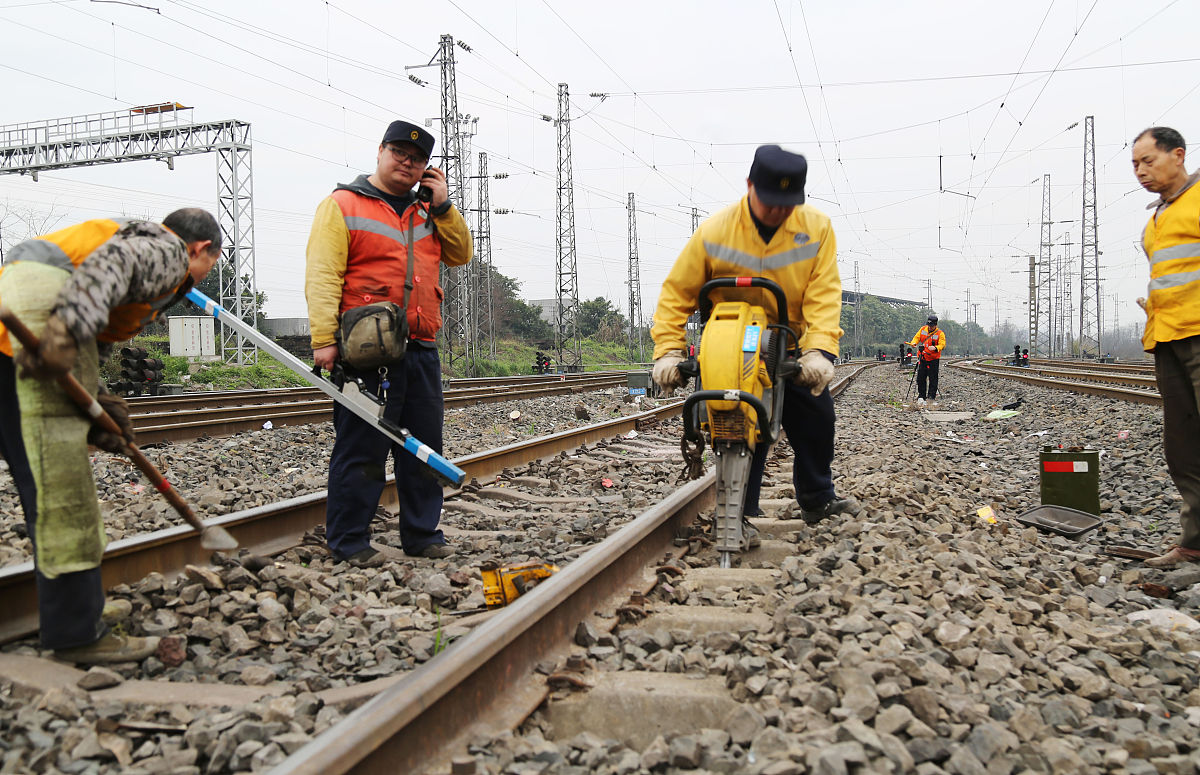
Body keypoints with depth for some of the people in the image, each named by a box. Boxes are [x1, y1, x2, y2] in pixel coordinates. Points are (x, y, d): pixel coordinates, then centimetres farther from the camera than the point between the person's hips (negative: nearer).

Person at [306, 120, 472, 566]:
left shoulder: (425, 214, 21)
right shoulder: (343, 205, 0)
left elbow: (459, 254, 18)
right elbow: (322, 277, -8)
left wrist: (442, 206, 7)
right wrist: (324, 339, -17)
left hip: (421, 351, 7)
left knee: (424, 447, 10)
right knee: (362, 449, -3)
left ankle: (422, 536, 21)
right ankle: (349, 542, 7)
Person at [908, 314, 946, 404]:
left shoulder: (940, 333, -9)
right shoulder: (923, 329, 4)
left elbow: (942, 345, -16)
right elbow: (917, 337, 8)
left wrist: (935, 348, -36)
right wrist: (914, 342, -15)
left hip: (933, 359, -4)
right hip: (922, 358, 4)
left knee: (933, 378, -2)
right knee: (921, 377, 4)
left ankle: (931, 396, 6)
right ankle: (921, 396, 12)